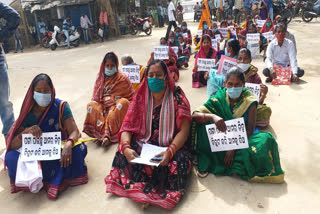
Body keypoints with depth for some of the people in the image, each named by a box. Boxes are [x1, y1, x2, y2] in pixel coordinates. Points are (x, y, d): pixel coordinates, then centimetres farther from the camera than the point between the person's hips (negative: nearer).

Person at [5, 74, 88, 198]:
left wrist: (68, 145, -38)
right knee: (11, 157, -25)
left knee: (79, 149, -30)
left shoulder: (61, 106, -6)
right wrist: (27, 131, -28)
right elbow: (12, 145, -7)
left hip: (59, 150, -1)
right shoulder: (28, 112, -4)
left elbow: (74, 131, -15)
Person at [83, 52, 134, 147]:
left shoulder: (123, 78, 3)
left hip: (118, 107, -2)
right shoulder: (100, 77, 11)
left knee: (123, 102, -33)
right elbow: (96, 98, 12)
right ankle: (105, 134, -37)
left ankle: (106, 136, -39)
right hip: (103, 107, 3)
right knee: (91, 105, -23)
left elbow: (131, 97, 1)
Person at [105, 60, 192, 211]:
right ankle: (145, 190, -14)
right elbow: (127, 127, -4)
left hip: (172, 145, -2)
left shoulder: (177, 97, -7)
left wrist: (170, 151, -31)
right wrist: (126, 147, -25)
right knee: (123, 155, -24)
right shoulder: (141, 98, 1)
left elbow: (184, 131, -13)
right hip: (143, 143, 2)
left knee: (176, 162, -32)